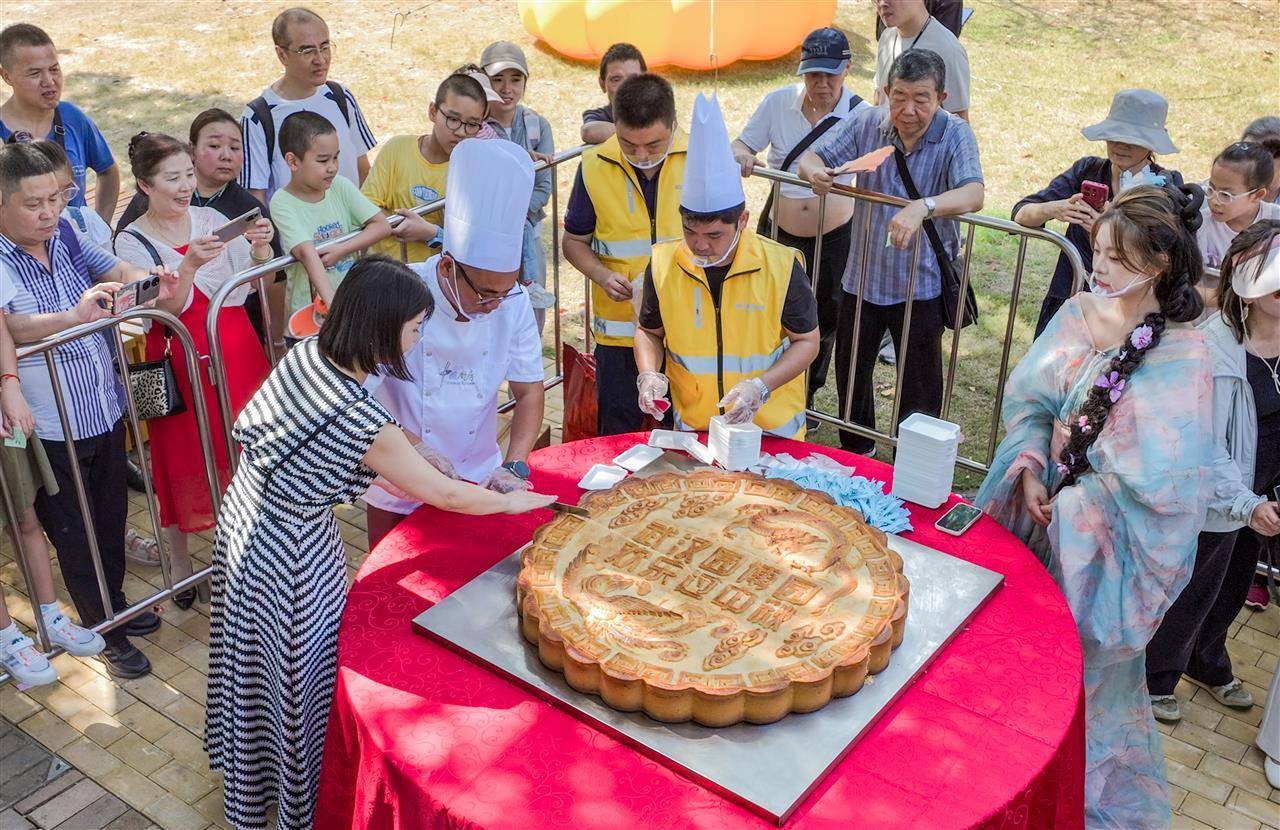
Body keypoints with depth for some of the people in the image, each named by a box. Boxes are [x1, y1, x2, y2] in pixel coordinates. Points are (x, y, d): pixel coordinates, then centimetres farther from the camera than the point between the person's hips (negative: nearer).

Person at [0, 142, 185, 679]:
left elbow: (112, 269, 7)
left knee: (112, 518, 22)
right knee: (74, 535, 11)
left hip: (106, 410, 6)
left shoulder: (64, 235, -3)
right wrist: (74, 316, -51)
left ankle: (115, 605, 44)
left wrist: (147, 282, -16)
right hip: (50, 429, -6)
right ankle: (103, 633, 29)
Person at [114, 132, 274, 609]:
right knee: (185, 458, 8)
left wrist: (260, 250, -19)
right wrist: (188, 266, -35)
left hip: (237, 349, 3)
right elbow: (168, 309, -18)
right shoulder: (132, 242, -7)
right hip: (182, 360, -3)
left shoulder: (211, 219, 2)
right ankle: (179, 559, 26)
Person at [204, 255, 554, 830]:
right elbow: (442, 494, -18)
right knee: (299, 672, 12)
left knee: (258, 663, 27)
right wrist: (511, 502, -2)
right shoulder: (362, 420, -31)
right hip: (289, 552, -8)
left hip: (247, 514, 8)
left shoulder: (306, 352, -10)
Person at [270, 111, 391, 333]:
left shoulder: (340, 187, 1)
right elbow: (307, 253, -26)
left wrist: (342, 250, -16)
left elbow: (382, 226, -2)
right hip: (308, 306, -4)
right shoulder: (282, 203, -13)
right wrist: (331, 301, -39)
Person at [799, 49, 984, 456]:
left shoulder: (955, 134, -14)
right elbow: (810, 157, -4)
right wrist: (815, 171, -29)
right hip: (863, 275, 3)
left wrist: (923, 207, -48)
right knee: (850, 367, 19)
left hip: (922, 284, -3)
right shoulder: (867, 124, -6)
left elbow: (973, 194, -29)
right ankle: (855, 447, 44)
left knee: (920, 383, 8)